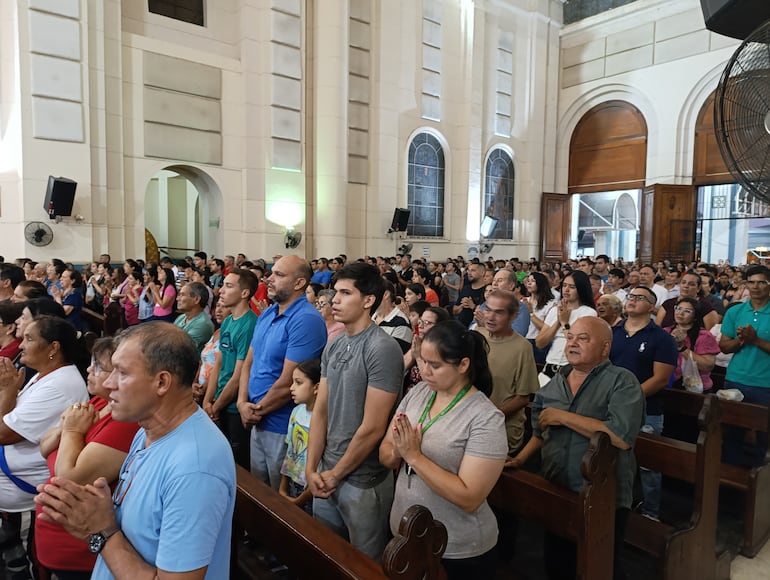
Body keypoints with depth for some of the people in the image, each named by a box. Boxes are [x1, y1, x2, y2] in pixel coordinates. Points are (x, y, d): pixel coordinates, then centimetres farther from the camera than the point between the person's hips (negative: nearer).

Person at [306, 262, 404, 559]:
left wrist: (336, 473, -10)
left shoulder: (383, 349, -20)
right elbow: (320, 411, 5)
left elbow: (373, 427, -20)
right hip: (326, 476, 7)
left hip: (363, 481, -7)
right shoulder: (333, 347, 4)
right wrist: (312, 469, -2)